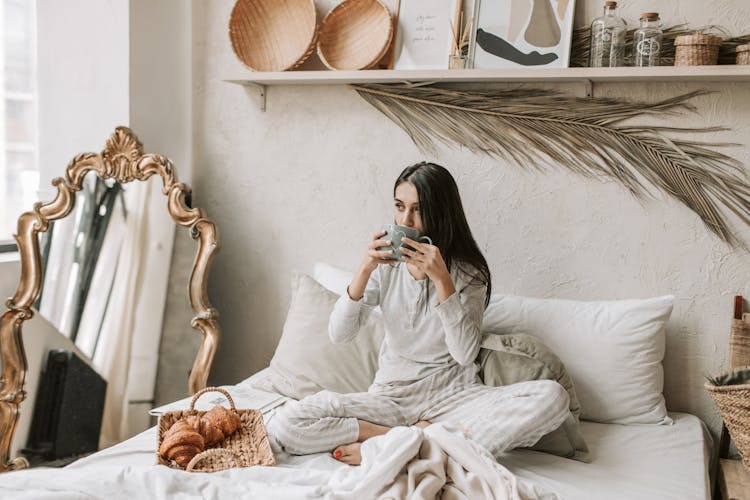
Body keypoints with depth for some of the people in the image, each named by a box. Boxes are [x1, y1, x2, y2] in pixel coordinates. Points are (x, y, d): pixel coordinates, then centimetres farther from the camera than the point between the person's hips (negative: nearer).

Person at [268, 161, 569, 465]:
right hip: (391, 396, 1)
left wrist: (441, 278, -24)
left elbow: (466, 354, -17)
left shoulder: (468, 271, -5)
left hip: (452, 396, -1)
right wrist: (365, 269, -18)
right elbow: (338, 335, -6)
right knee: (285, 423, -20)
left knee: (552, 398, -30)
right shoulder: (386, 265, 2)